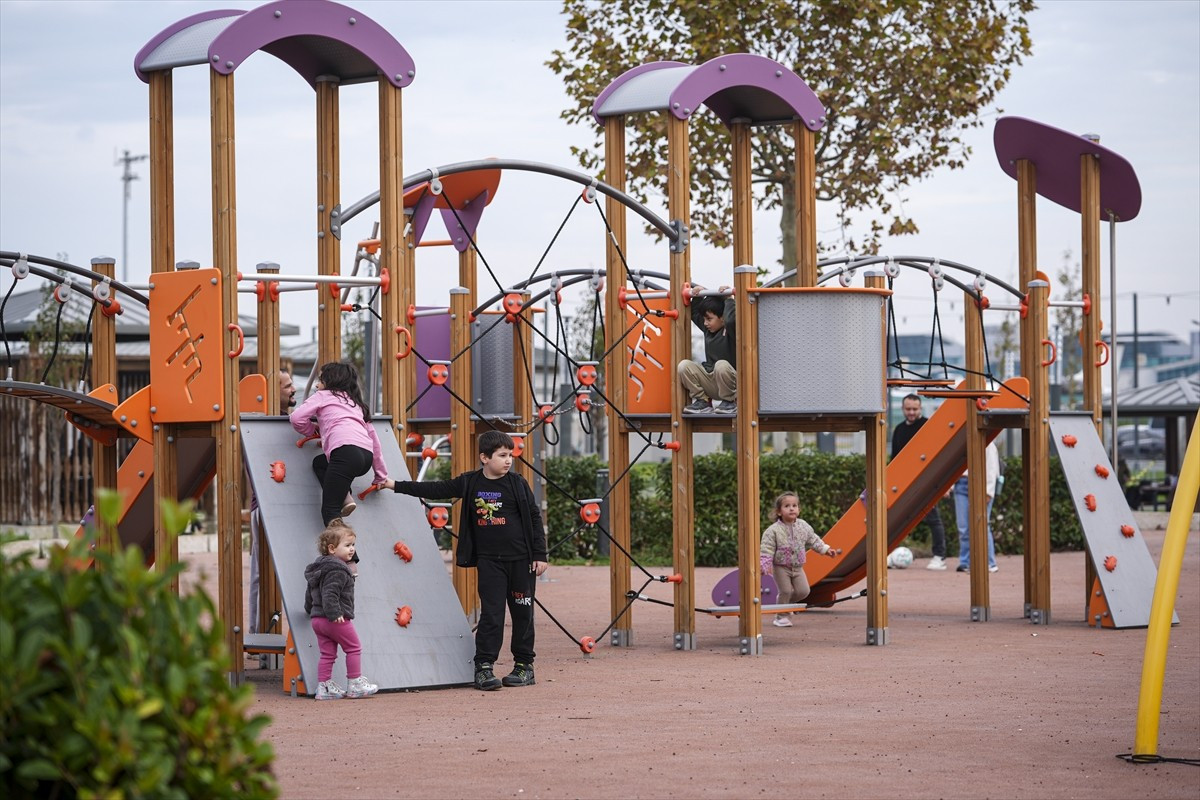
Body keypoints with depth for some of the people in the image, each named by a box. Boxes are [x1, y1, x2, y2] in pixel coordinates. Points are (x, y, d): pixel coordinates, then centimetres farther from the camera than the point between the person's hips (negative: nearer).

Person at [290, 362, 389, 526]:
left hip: (346, 450, -7)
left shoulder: (323, 395, 18)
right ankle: (346, 498, 7)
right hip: (367, 456, 7)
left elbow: (297, 418, 5)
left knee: (329, 510, -7)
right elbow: (372, 436, 32)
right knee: (319, 462, 30)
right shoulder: (356, 403, 34)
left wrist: (312, 430, 28)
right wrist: (381, 477, 35)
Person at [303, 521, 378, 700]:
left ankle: (324, 687, 8)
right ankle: (355, 684, 9)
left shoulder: (319, 567, 15)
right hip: (337, 619, -9)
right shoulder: (337, 570, -17)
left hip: (317, 618, 9)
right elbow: (329, 594, -26)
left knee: (327, 654, 11)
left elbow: (310, 592, 24)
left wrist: (310, 609, 35)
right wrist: (335, 613, -27)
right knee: (354, 648, 5)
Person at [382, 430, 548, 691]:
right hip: (489, 560, 1)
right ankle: (484, 666, -5)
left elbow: (534, 519, 2)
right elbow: (435, 490, 6)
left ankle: (524, 664, 15)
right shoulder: (470, 483, 2)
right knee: (491, 613, -5)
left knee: (522, 612, 5)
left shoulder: (518, 484, -1)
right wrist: (396, 485, 4)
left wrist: (540, 555, -2)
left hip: (521, 560, -1)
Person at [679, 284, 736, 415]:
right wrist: (698, 296, 11)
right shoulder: (708, 329, 10)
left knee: (721, 365, -39)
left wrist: (729, 299, -25)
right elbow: (694, 313, 26)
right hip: (710, 383, 6)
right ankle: (702, 402, -8)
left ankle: (729, 403, -17)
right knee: (684, 365, -14)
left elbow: (730, 320, -37)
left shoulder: (730, 330, -12)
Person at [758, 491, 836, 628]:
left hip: (797, 567, 5)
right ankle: (781, 616, 9)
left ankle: (785, 601, 25)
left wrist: (826, 549, 9)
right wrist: (764, 565, -24)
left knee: (803, 591, 0)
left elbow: (814, 540, 12)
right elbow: (766, 549, -16)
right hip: (781, 567, -5)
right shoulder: (773, 530, -16)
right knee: (786, 591, -8)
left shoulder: (803, 526, -1)